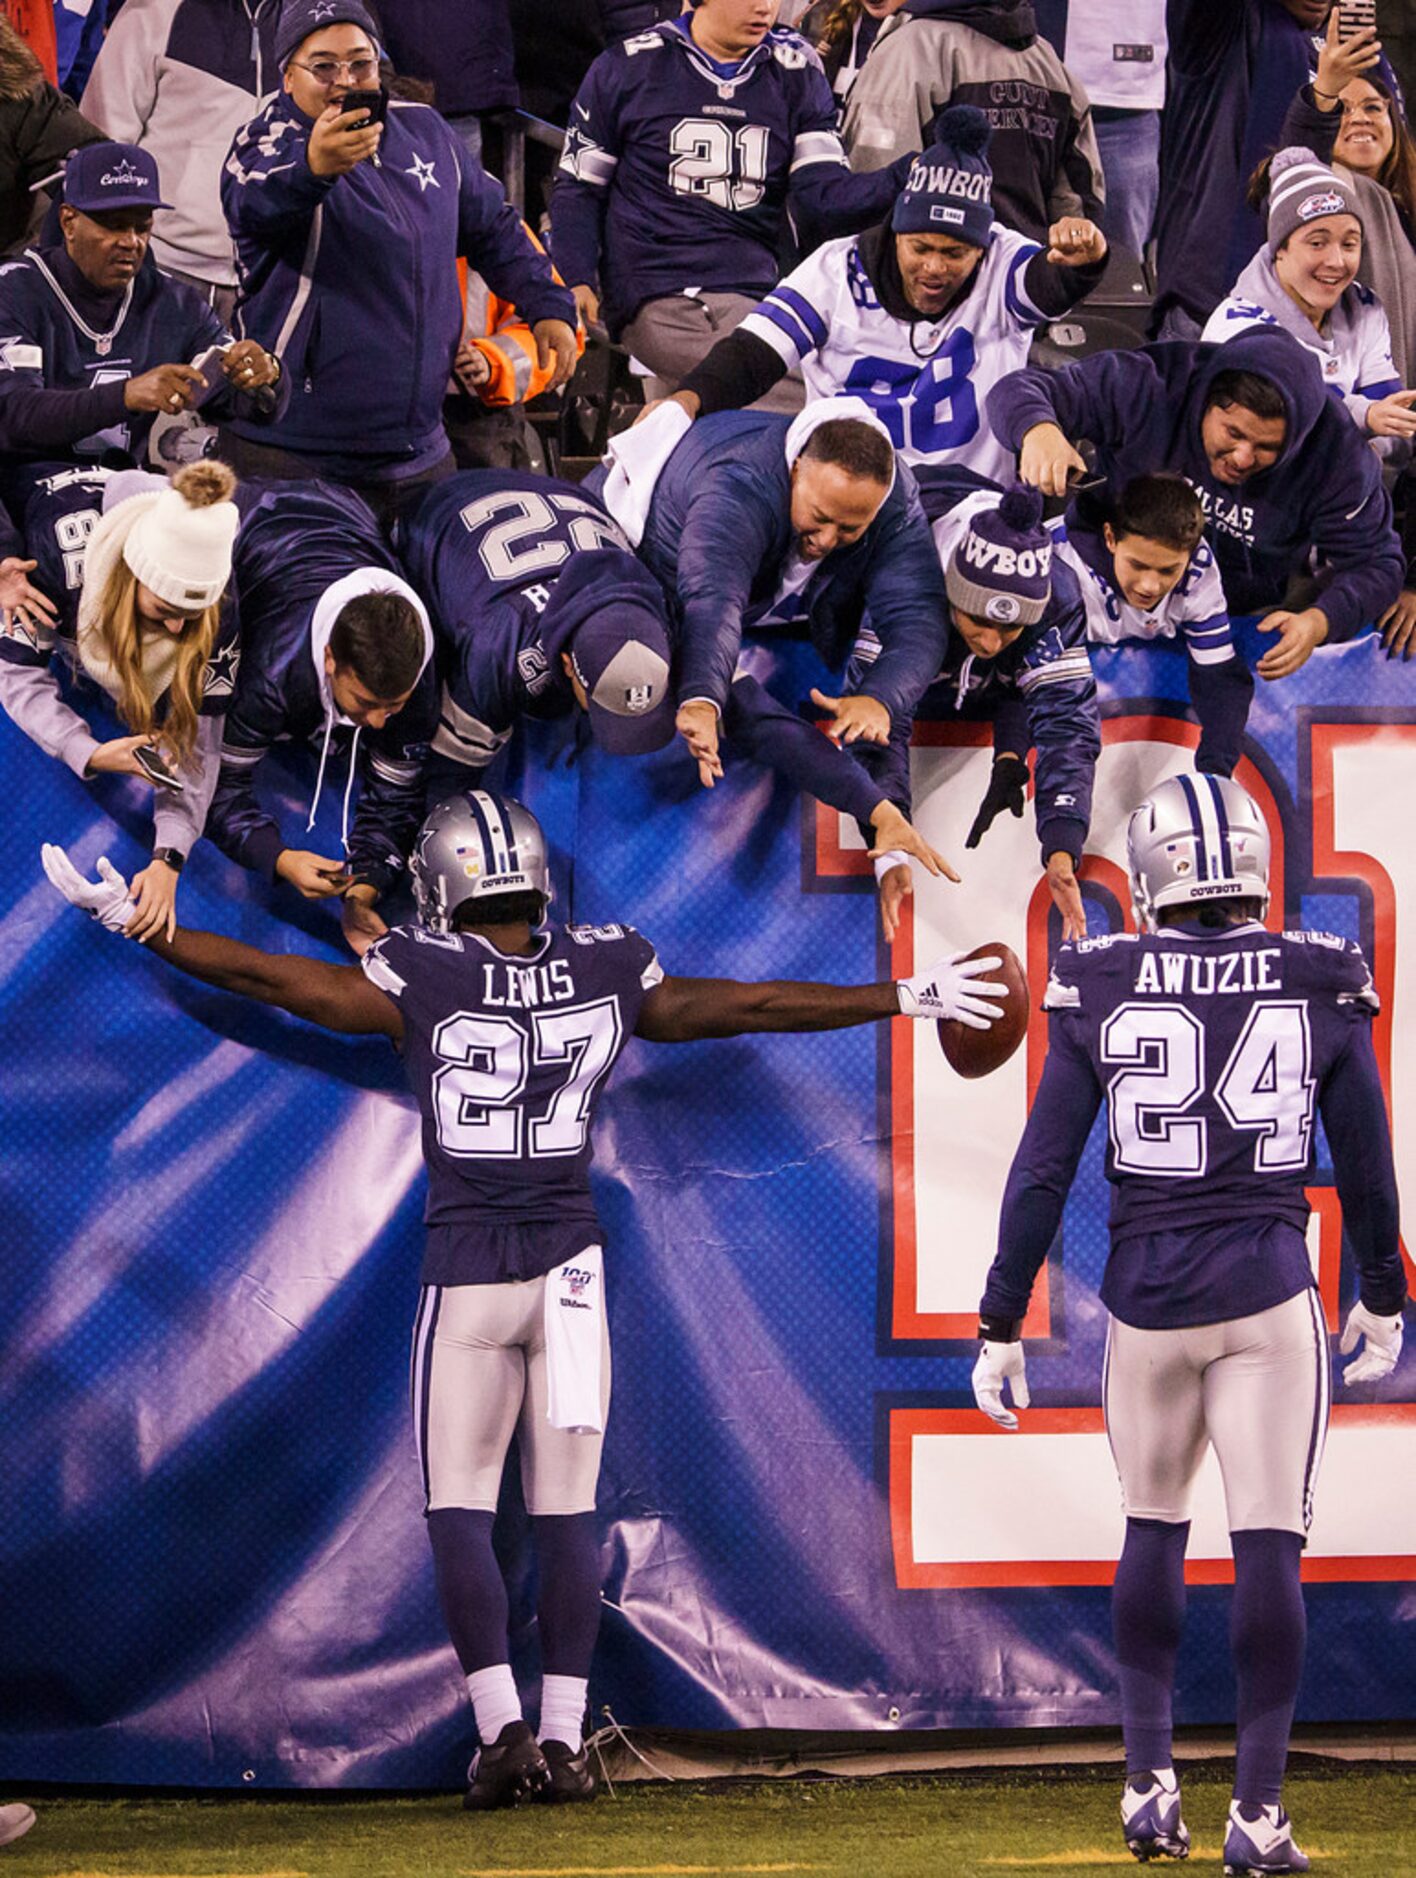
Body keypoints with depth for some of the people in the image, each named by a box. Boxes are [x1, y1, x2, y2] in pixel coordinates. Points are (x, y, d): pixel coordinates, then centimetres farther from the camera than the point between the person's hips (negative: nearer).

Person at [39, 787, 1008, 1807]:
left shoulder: (423, 983, -10)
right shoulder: (607, 975, -1)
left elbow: (270, 976, -7)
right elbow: (752, 1006, 7)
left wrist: (135, 922, 1)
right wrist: (908, 999, 18)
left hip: (468, 1277, -3)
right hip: (572, 1267, 3)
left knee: (460, 1507, 3)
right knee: (568, 1510, 6)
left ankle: (502, 1727, -9)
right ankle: (564, 1739, 4)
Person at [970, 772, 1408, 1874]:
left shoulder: (1102, 994, -4)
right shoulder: (1320, 988, -3)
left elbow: (1042, 1175, -3)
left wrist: (1001, 1327, 4)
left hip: (1147, 1296, 1)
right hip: (1269, 1295, -1)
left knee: (1154, 1530, 19)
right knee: (1268, 1549, 2)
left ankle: (1149, 1781, 16)